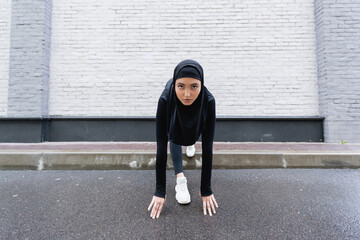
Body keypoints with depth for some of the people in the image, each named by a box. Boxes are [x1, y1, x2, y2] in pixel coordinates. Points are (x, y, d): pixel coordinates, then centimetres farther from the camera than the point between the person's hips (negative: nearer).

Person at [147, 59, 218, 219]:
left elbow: (207, 146, -39)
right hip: (175, 106, 0)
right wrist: (160, 190, -36)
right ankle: (180, 178, -7)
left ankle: (190, 141, 48)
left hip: (196, 109, 1)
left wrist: (206, 189, -32)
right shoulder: (165, 99, -46)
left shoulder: (208, 101, -45)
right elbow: (161, 145, -41)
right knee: (173, 136, -17)